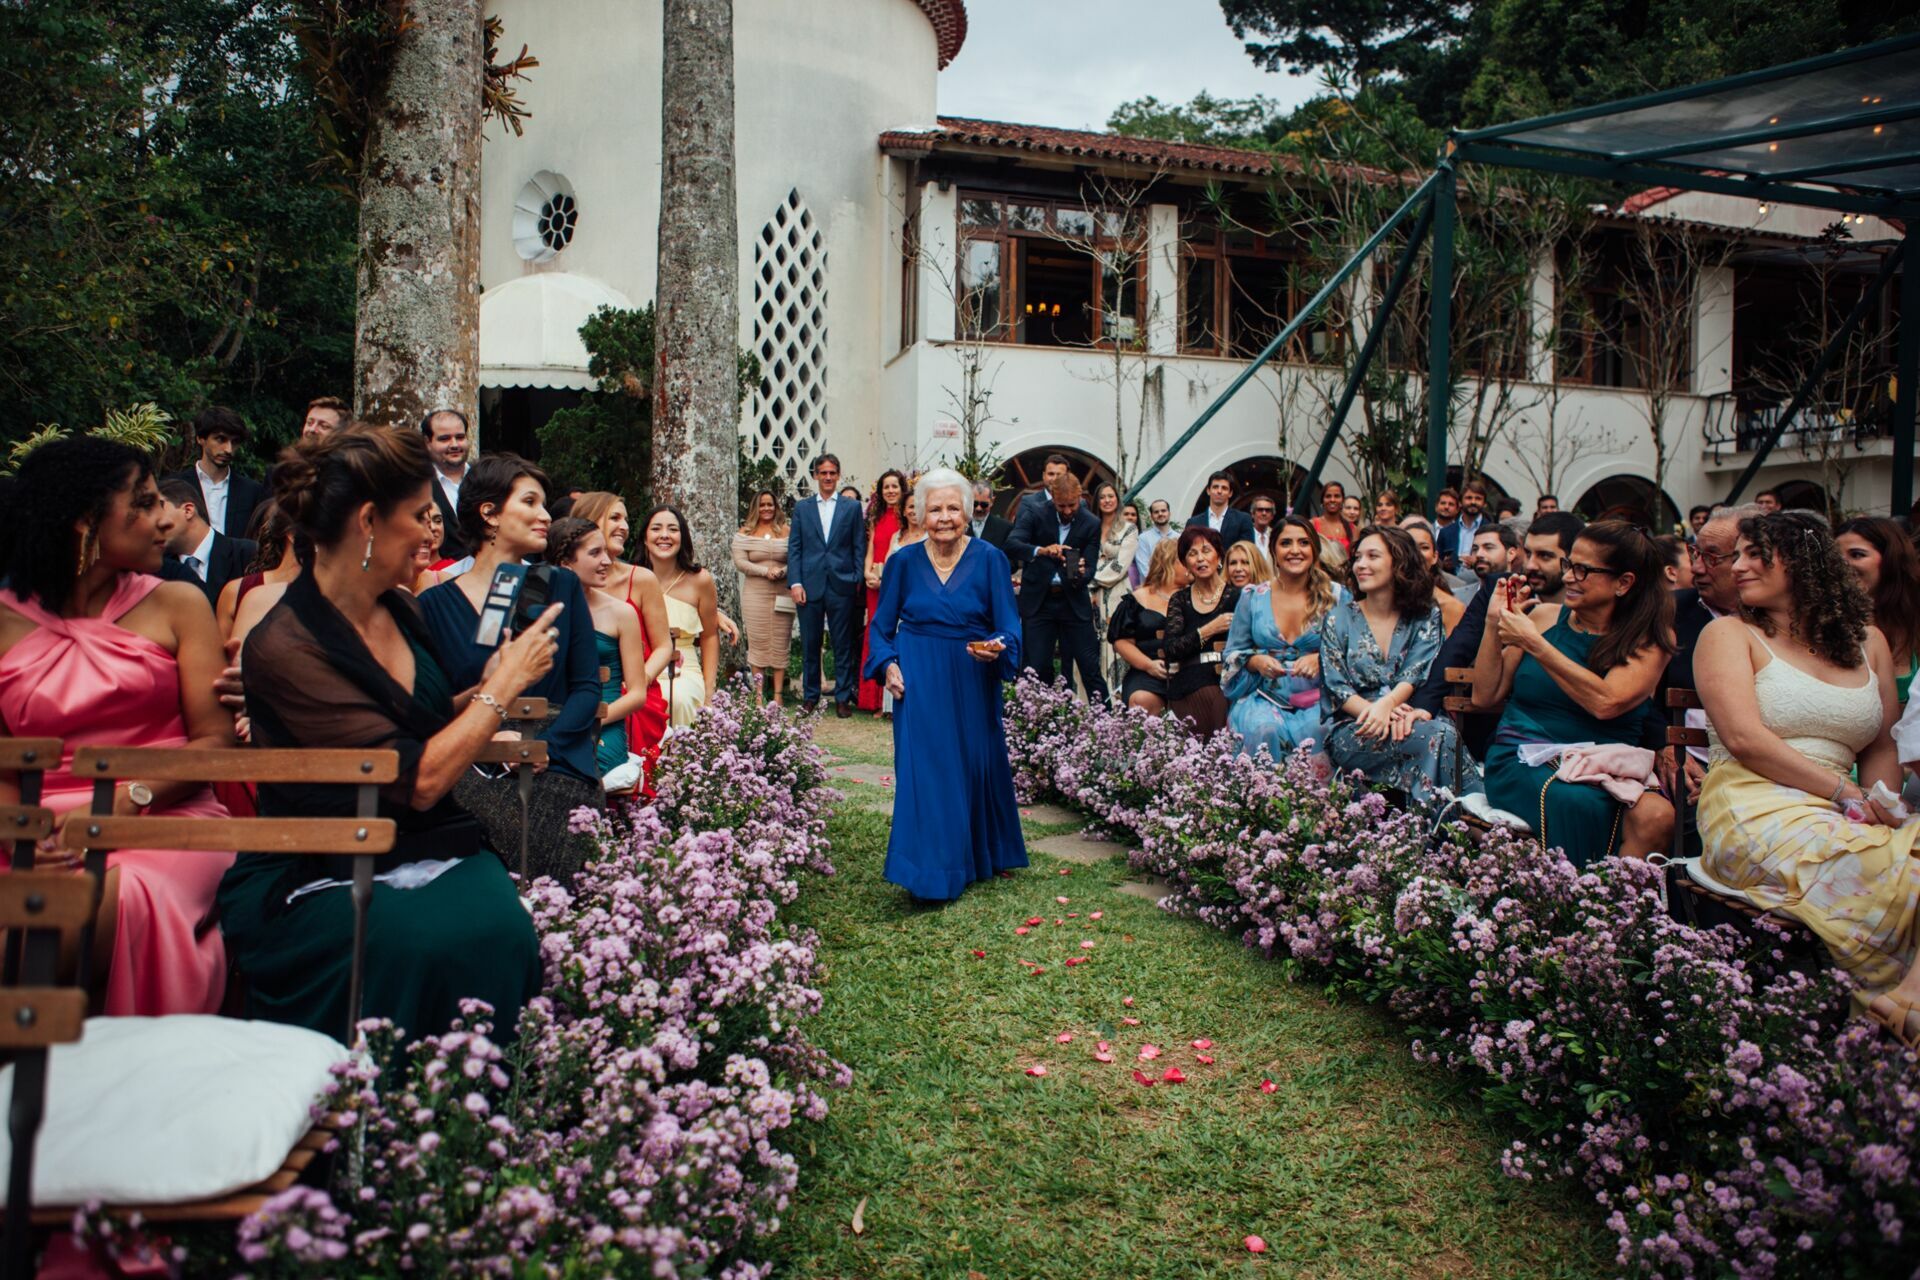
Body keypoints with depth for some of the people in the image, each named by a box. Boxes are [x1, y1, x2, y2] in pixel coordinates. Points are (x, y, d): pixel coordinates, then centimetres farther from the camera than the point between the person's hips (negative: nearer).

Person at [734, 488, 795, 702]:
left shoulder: (786, 531, 7)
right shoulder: (745, 532, 6)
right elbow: (739, 562, -2)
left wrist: (783, 571, -16)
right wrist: (765, 571, -13)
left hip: (782, 594, 0)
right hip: (755, 594, 0)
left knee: (780, 643, 1)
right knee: (758, 641, 0)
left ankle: (778, 693, 5)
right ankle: (759, 693, 6)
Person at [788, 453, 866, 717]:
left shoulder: (852, 507, 7)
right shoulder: (801, 508, 10)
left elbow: (858, 547, 5)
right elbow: (794, 548, 6)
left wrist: (857, 581, -4)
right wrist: (795, 583, -4)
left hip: (841, 585, -1)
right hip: (809, 585, 1)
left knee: (843, 645, 4)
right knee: (809, 644, 8)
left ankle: (843, 698, 12)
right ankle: (810, 696, 19)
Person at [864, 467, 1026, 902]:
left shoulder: (990, 559, -5)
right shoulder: (905, 561, -1)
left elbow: (1009, 626, -6)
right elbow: (882, 625, 7)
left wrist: (997, 649, -27)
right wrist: (887, 664, -9)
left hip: (972, 680, 0)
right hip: (919, 682, 0)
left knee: (976, 765, 11)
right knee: (924, 769, -3)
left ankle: (984, 857, 33)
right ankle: (931, 871, 5)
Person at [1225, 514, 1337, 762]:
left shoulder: (1334, 596, 5)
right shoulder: (1252, 596, 8)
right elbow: (1233, 653, 12)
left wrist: (1320, 659, -15)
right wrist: (1257, 661, -9)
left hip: (1316, 697, 0)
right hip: (1264, 697, 1)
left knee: (1314, 731, -33)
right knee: (1264, 729, -33)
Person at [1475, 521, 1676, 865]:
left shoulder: (1652, 639, 4)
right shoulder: (1546, 617, 10)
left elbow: (1605, 702, -16)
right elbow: (1485, 696, 11)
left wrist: (1533, 643, -13)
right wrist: (1493, 624, 1)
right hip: (1524, 759, 0)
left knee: (1656, 815, -30)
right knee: (1578, 804, -32)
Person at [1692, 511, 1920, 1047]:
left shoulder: (1868, 642, 21)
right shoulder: (1729, 633, 7)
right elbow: (1744, 738, -7)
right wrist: (1845, 793, -12)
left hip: (1839, 817, 5)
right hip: (1752, 812, -5)